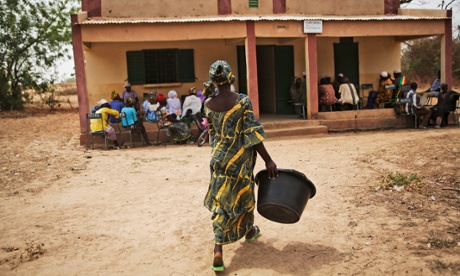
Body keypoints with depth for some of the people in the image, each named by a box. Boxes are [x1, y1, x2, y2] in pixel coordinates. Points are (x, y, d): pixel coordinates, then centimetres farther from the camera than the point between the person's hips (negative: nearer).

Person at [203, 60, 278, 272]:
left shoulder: (208, 104, -4)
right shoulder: (243, 101, -16)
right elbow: (253, 134, -17)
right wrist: (268, 160, -11)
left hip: (219, 158, 2)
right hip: (240, 159, -2)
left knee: (220, 201, 8)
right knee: (244, 194, 21)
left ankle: (218, 251, -2)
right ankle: (249, 230, 47)